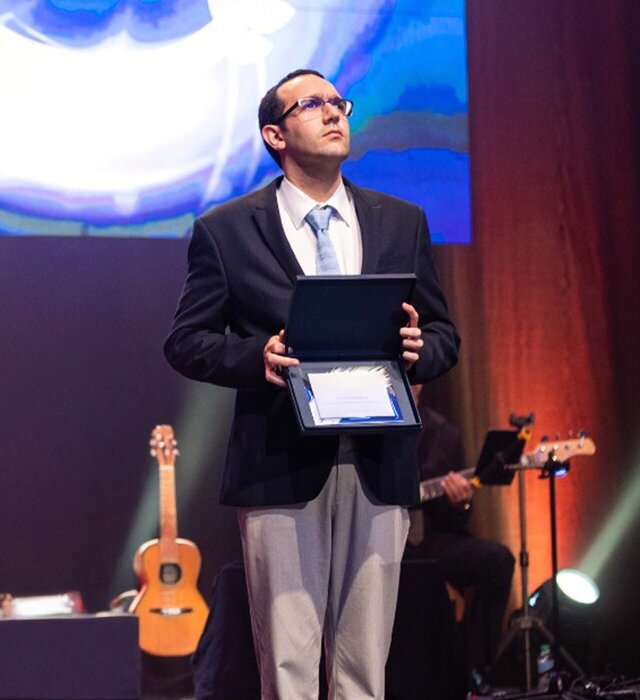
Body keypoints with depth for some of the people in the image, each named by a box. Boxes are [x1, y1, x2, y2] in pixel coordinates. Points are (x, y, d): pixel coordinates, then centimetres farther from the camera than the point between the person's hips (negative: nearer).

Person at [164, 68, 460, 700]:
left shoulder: (402, 223, 14)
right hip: (280, 467, -3)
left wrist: (417, 350, -6)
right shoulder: (225, 231, 5)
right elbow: (185, 342, 5)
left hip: (379, 469, 3)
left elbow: (444, 336, 17)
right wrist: (257, 358, -13)